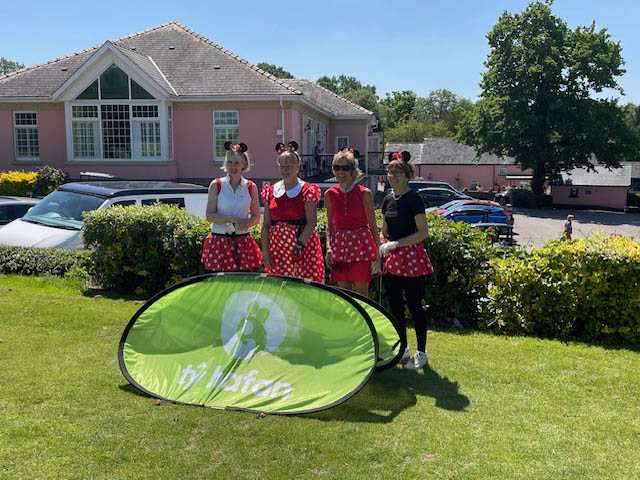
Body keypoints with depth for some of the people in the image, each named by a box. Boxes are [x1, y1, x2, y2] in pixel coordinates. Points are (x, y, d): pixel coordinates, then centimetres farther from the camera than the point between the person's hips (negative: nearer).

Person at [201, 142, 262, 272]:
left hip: (243, 241, 1)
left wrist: (245, 224, -13)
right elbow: (210, 216, -4)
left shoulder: (251, 187, 5)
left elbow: (256, 217, 9)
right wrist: (232, 219, -17)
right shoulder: (216, 185, 1)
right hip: (219, 241, -1)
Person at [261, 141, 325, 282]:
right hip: (277, 246, 4)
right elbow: (266, 225, 9)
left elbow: (311, 223, -9)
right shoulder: (271, 191, 11)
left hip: (302, 244, -4)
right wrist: (265, 251, 1)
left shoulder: (307, 190, -2)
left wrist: (299, 244, -20)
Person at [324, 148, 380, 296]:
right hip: (339, 246, 3)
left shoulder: (364, 193, -4)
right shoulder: (330, 194, 4)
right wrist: (328, 246, -1)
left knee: (361, 294, 0)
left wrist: (377, 253, -1)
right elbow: (330, 224, 12)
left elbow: (372, 225, 0)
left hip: (361, 246, -3)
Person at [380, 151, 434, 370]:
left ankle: (421, 352, 15)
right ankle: (402, 349, 26)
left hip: (412, 258, -6)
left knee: (414, 306, 1)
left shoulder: (414, 199, -10)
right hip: (391, 261, 7)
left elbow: (422, 233, -15)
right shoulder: (387, 200, 10)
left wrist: (395, 244, -18)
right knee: (395, 305, 11)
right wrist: (379, 253, 5)